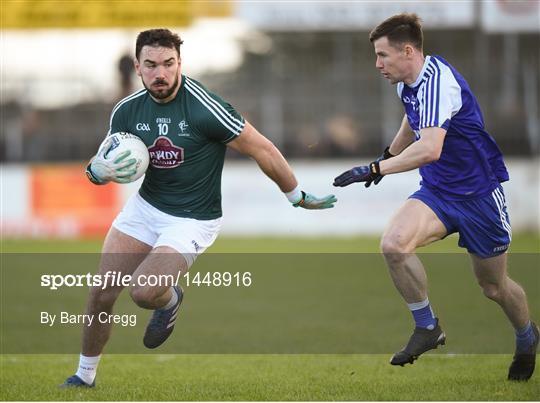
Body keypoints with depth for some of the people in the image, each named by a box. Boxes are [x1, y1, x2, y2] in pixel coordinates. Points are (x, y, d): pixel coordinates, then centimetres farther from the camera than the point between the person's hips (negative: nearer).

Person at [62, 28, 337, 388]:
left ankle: (170, 300, 15)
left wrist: (297, 197, -5)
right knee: (101, 295, 0)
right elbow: (103, 165, 6)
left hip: (193, 220, -5)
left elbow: (262, 149, -15)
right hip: (145, 206, 5)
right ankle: (85, 375, 23)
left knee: (144, 292, -23)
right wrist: (98, 170, -19)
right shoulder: (127, 111, -7)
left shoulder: (204, 108, -24)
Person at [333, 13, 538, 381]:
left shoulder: (438, 80, -28)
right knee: (393, 244, -23)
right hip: (437, 191, 7)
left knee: (494, 286, 9)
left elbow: (429, 148, -40)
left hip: (479, 192, -7)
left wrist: (376, 170, -38)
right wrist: (388, 156, 35)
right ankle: (427, 327, -5)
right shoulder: (408, 83, 0)